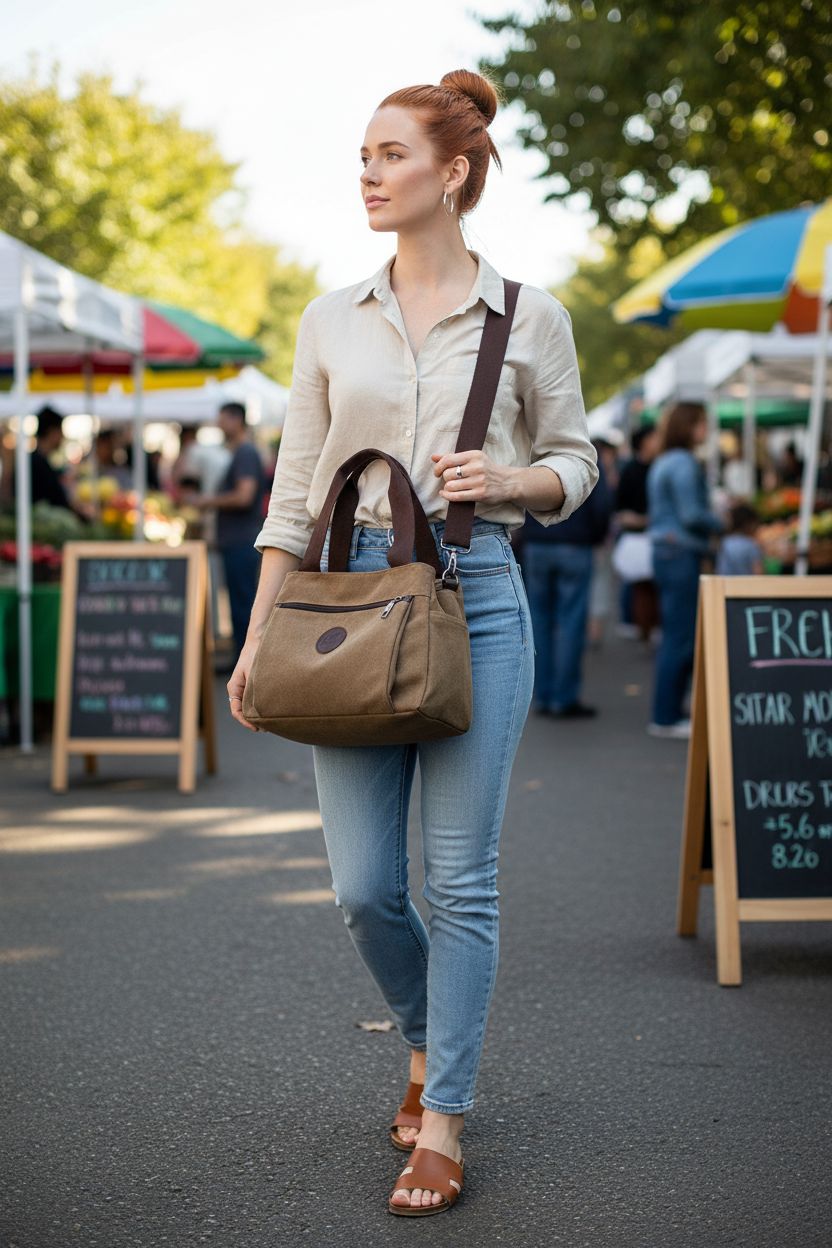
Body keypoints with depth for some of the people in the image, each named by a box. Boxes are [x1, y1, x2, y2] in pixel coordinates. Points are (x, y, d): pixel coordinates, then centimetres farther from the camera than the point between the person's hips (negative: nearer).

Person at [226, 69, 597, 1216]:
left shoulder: (529, 317, 2)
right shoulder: (331, 320, 8)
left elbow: (575, 465, 10)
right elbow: (294, 491, 9)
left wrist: (506, 480, -12)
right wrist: (258, 634, 4)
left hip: (474, 593, -2)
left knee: (460, 879, -2)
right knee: (364, 885, 3)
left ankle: (441, 1127, 10)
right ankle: (430, 1046, 32)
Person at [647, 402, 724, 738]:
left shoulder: (661, 463, 17)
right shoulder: (683, 463, -14)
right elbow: (692, 514, -20)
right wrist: (722, 524, -3)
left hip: (665, 551, 10)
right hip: (682, 555, -10)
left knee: (674, 636, 14)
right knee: (681, 638, -7)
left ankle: (667, 713, 18)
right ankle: (666, 718, -4)